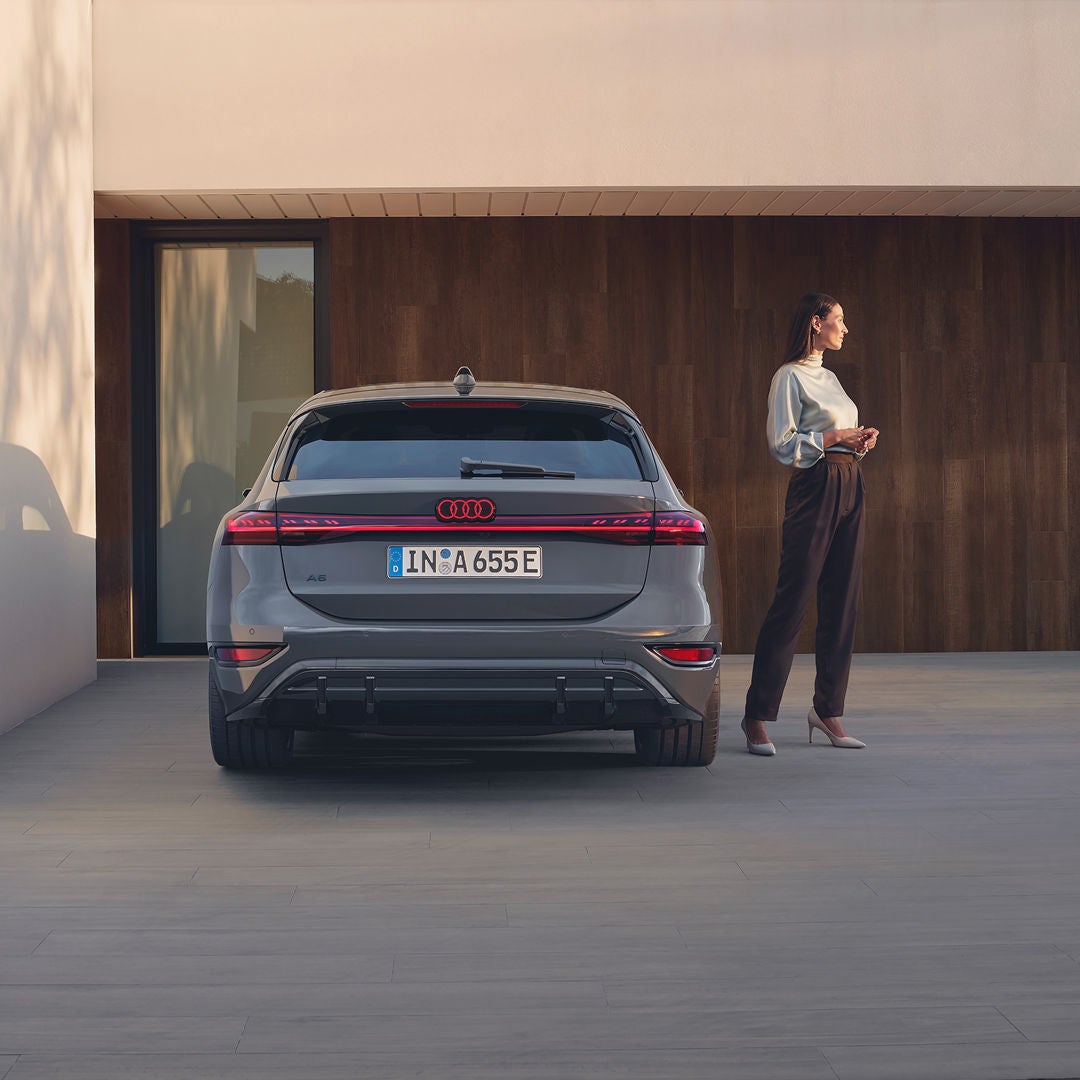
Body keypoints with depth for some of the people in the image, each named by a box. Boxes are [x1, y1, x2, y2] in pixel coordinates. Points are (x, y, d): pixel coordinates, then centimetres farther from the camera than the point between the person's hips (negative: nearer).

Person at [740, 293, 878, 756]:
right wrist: (835, 437, -14)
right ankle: (757, 715, -4)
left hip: (849, 490, 9)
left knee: (841, 602, 7)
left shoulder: (829, 378, 19)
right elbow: (782, 445, -13)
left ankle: (827, 709, 14)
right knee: (792, 600, -9)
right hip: (814, 489, -9)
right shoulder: (790, 377, -7)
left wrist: (860, 440, 5)